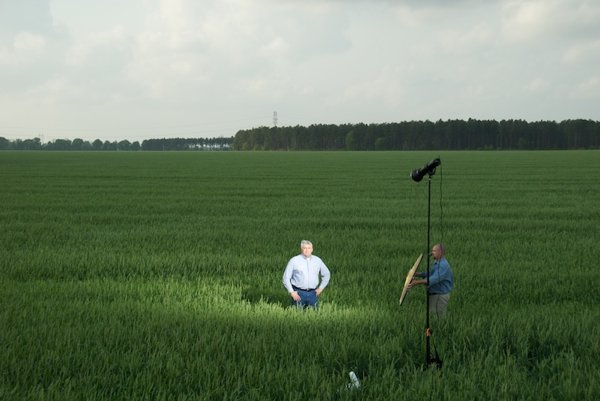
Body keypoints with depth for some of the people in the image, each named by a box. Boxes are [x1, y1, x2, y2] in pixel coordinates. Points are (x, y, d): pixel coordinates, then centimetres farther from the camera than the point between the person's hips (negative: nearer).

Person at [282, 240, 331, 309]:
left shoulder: (317, 260, 7)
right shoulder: (294, 260, -1)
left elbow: (326, 274, 19)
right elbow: (286, 277, 1)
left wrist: (321, 288, 9)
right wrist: (291, 292, -6)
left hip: (313, 293, 2)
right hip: (298, 293, -2)